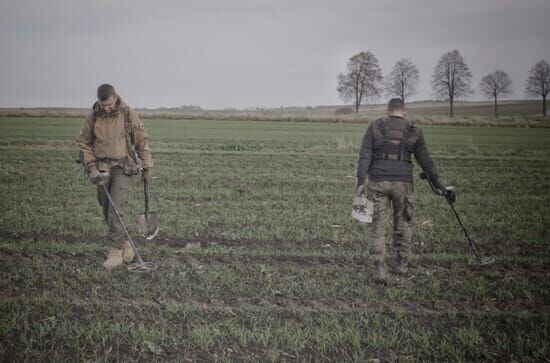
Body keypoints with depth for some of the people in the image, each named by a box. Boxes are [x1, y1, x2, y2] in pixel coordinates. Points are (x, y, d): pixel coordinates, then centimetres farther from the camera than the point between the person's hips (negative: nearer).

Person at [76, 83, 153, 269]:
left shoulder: (129, 115, -8)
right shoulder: (93, 116, -1)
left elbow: (142, 142, 0)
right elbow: (84, 143, 6)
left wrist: (147, 167, 3)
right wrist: (91, 168, -4)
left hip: (123, 169, -4)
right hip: (101, 169, 4)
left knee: (116, 210, -13)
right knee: (108, 212, 8)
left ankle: (116, 252, -7)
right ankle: (125, 244, 25)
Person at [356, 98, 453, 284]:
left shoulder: (375, 127, 3)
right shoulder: (414, 131, 5)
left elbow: (364, 156, -5)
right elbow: (425, 160, 9)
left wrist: (360, 182, -9)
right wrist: (437, 184, 18)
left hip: (378, 182, -1)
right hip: (403, 183, 1)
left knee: (377, 225, 4)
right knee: (402, 223, 19)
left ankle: (379, 267, -9)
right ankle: (402, 263, 28)